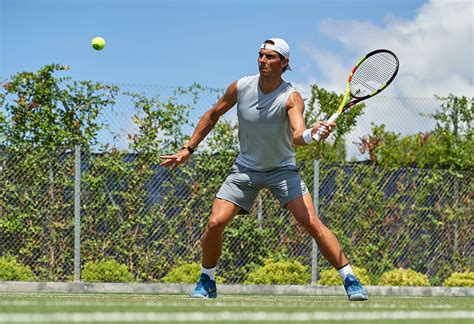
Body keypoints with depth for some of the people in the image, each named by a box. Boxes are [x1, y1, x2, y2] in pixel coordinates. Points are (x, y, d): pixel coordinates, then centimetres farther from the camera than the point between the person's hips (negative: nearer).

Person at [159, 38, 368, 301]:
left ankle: (350, 280, -9)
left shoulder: (291, 98, -19)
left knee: (312, 223, -18)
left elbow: (297, 135, -36)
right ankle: (206, 282, 12)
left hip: (282, 169, -2)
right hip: (245, 168, 3)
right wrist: (188, 149, 7)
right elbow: (212, 116, 7)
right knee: (215, 223, -12)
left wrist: (312, 133, -59)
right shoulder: (240, 87, -9)